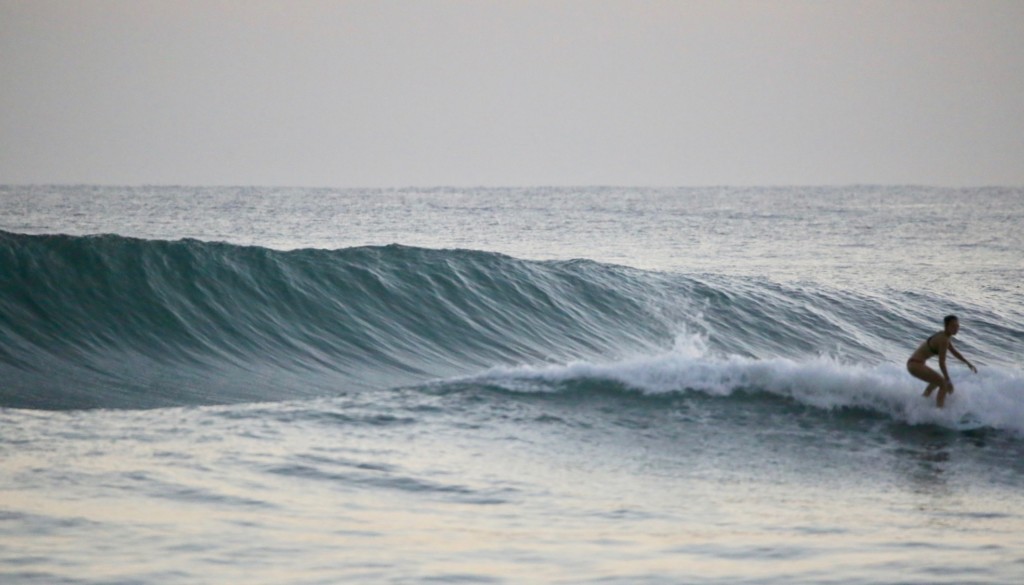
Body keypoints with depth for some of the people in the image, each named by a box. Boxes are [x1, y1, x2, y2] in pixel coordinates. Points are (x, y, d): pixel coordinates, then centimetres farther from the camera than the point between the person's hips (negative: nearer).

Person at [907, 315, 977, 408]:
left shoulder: (943, 336, 11)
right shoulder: (944, 340, -20)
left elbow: (954, 352, 26)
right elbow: (942, 363, -21)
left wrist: (968, 363, 29)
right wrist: (948, 381, -17)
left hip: (913, 363, 10)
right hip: (916, 365, -10)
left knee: (937, 380, 34)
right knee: (944, 384, -13)